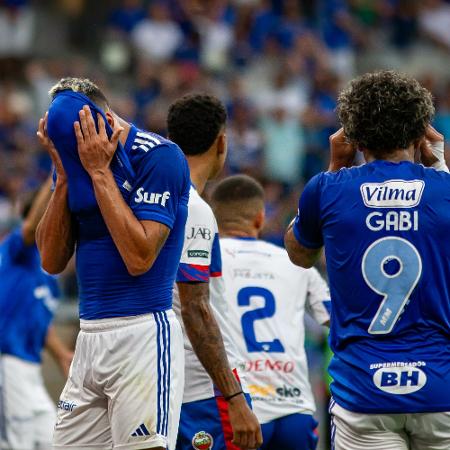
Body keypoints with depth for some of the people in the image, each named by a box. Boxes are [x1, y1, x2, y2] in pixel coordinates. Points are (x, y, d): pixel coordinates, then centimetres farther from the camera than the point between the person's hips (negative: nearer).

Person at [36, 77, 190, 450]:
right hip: (90, 336, 7)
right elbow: (52, 261, 8)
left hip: (143, 334, -7)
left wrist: (99, 170, -14)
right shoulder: (82, 161, 11)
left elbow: (139, 258, -18)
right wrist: (66, 174, -1)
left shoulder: (158, 156, -10)